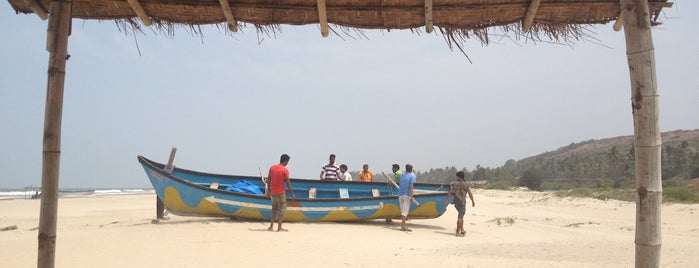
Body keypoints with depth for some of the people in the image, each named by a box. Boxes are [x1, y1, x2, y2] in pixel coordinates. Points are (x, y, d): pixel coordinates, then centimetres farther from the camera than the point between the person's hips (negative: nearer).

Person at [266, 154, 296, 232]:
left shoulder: (272, 167, 4)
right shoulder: (285, 170, -12)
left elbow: (269, 180, 8)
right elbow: (288, 183, -12)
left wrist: (268, 190, 19)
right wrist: (292, 194, -7)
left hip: (273, 192, 6)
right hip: (281, 192, -6)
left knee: (274, 209, 17)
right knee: (282, 210, 3)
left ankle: (271, 226, 15)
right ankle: (279, 228, 2)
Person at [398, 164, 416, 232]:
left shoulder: (401, 175, 11)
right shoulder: (412, 175, -6)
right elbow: (411, 186, -16)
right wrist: (411, 196, -17)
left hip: (400, 195, 6)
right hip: (407, 195, -6)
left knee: (402, 210, 14)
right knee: (405, 210, -5)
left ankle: (403, 225, 19)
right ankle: (403, 226, -8)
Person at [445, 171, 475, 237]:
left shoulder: (454, 184, 4)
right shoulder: (466, 185, -2)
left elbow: (450, 192, -4)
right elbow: (470, 194, -3)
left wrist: (447, 200, -5)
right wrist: (473, 201, 9)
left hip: (456, 202, 4)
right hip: (462, 202, -4)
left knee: (461, 216, 21)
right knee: (460, 217, -4)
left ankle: (462, 230, 21)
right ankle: (457, 232, -5)